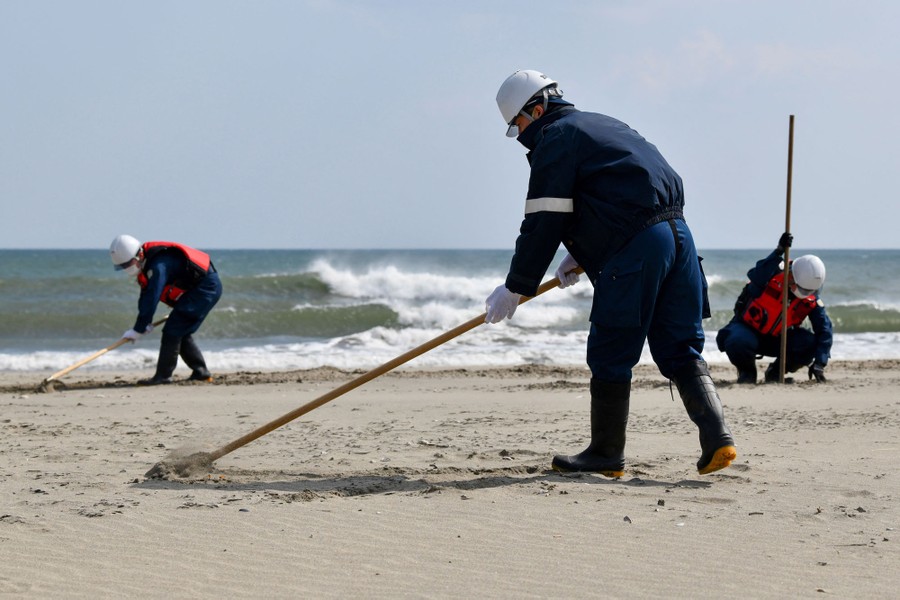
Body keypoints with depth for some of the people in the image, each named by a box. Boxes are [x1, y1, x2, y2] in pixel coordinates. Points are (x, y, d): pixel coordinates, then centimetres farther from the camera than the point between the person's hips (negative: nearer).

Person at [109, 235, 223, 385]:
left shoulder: (158, 265, -25)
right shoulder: (147, 263, 7)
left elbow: (151, 300, -25)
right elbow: (146, 296, 11)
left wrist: (138, 330, -20)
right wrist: (144, 324, 0)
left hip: (206, 288, -10)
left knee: (172, 331, -12)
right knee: (182, 333, 13)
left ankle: (163, 375, -10)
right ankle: (200, 372, 17)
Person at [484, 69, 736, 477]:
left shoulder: (555, 138, -1)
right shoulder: (600, 124, 27)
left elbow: (543, 222, -5)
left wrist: (515, 288, 1)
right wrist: (580, 255, 34)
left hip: (635, 249, -9)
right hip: (677, 233, 9)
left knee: (610, 356, 2)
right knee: (680, 350, 9)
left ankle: (606, 454, 8)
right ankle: (717, 439, -4)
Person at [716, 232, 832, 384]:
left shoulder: (811, 298, -11)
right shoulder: (775, 273, -23)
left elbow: (824, 329, -13)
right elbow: (755, 277, -46)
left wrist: (818, 363, -24)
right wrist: (778, 252, -56)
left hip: (778, 338, 4)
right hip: (748, 328, -4)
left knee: (810, 345, -21)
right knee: (738, 343, -39)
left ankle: (776, 371, 6)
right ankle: (746, 371, -2)